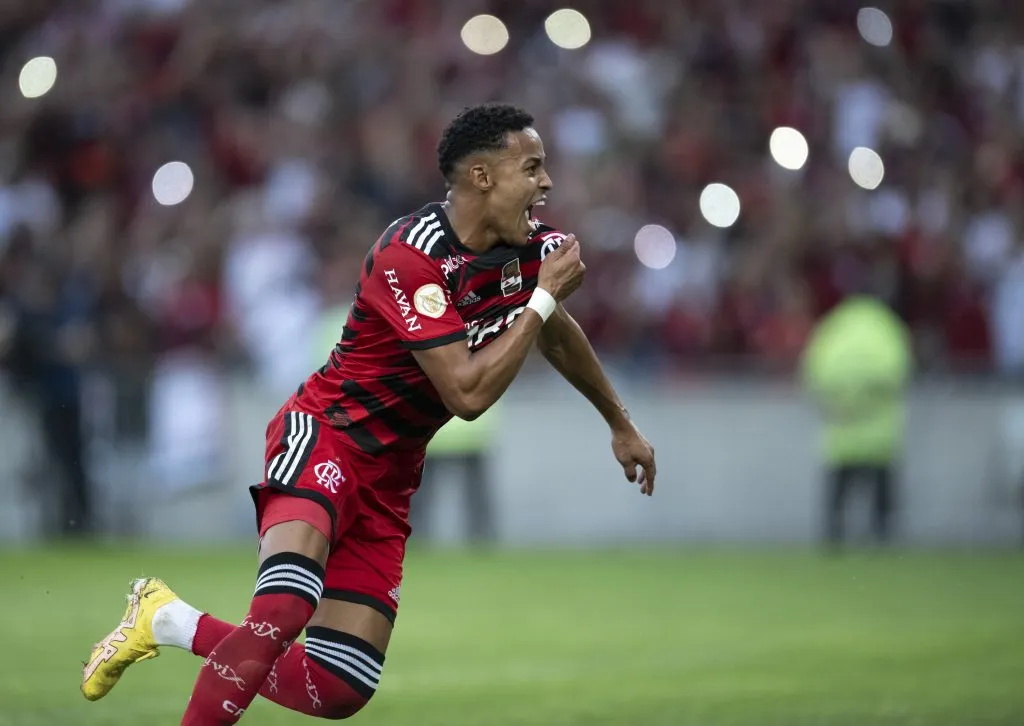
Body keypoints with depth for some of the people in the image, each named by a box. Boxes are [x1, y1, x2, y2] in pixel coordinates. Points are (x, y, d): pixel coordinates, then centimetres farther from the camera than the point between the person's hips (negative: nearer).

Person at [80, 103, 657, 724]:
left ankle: (172, 622, 17)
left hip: (389, 480, 8)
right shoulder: (411, 256, -23)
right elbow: (468, 394, -27)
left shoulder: (532, 248, 1)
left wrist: (621, 424, 36)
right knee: (284, 609, -35)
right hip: (325, 436, -8)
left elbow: (556, 333, 25)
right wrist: (544, 297, -21)